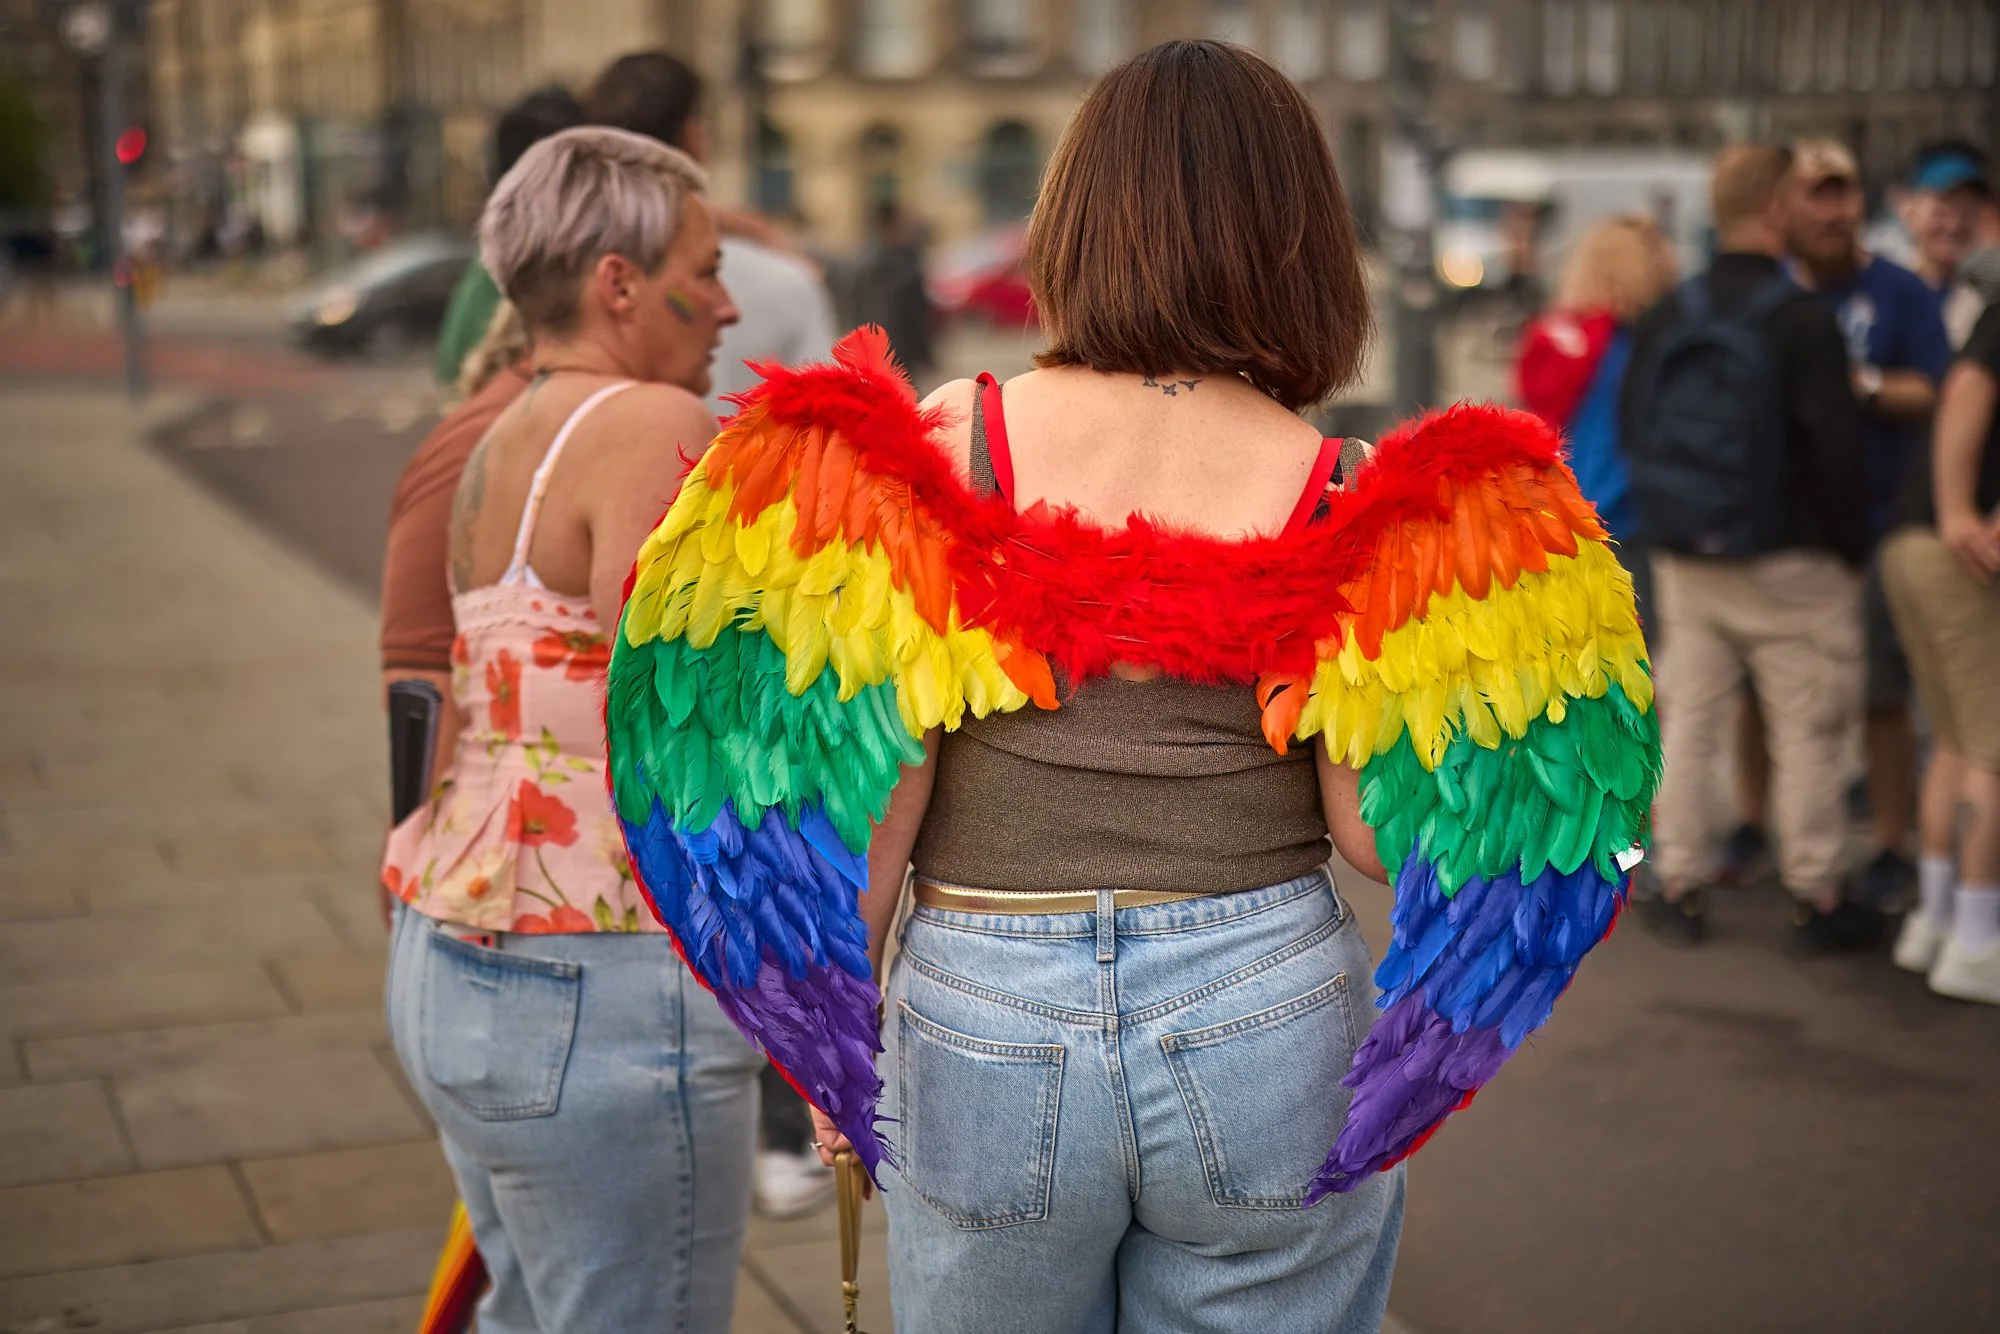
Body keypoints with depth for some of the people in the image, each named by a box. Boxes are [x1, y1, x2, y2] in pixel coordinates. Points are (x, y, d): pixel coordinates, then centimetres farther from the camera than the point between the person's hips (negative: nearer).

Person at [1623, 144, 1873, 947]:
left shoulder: (1662, 319, 3)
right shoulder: (1803, 322, -14)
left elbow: (1631, 433, 9)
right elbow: (1837, 449, -15)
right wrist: (1851, 547, -3)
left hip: (1684, 563, 5)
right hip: (1788, 564, -5)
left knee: (1687, 721, 12)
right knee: (1808, 731, 5)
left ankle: (1678, 887, 16)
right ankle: (1814, 897, 12)